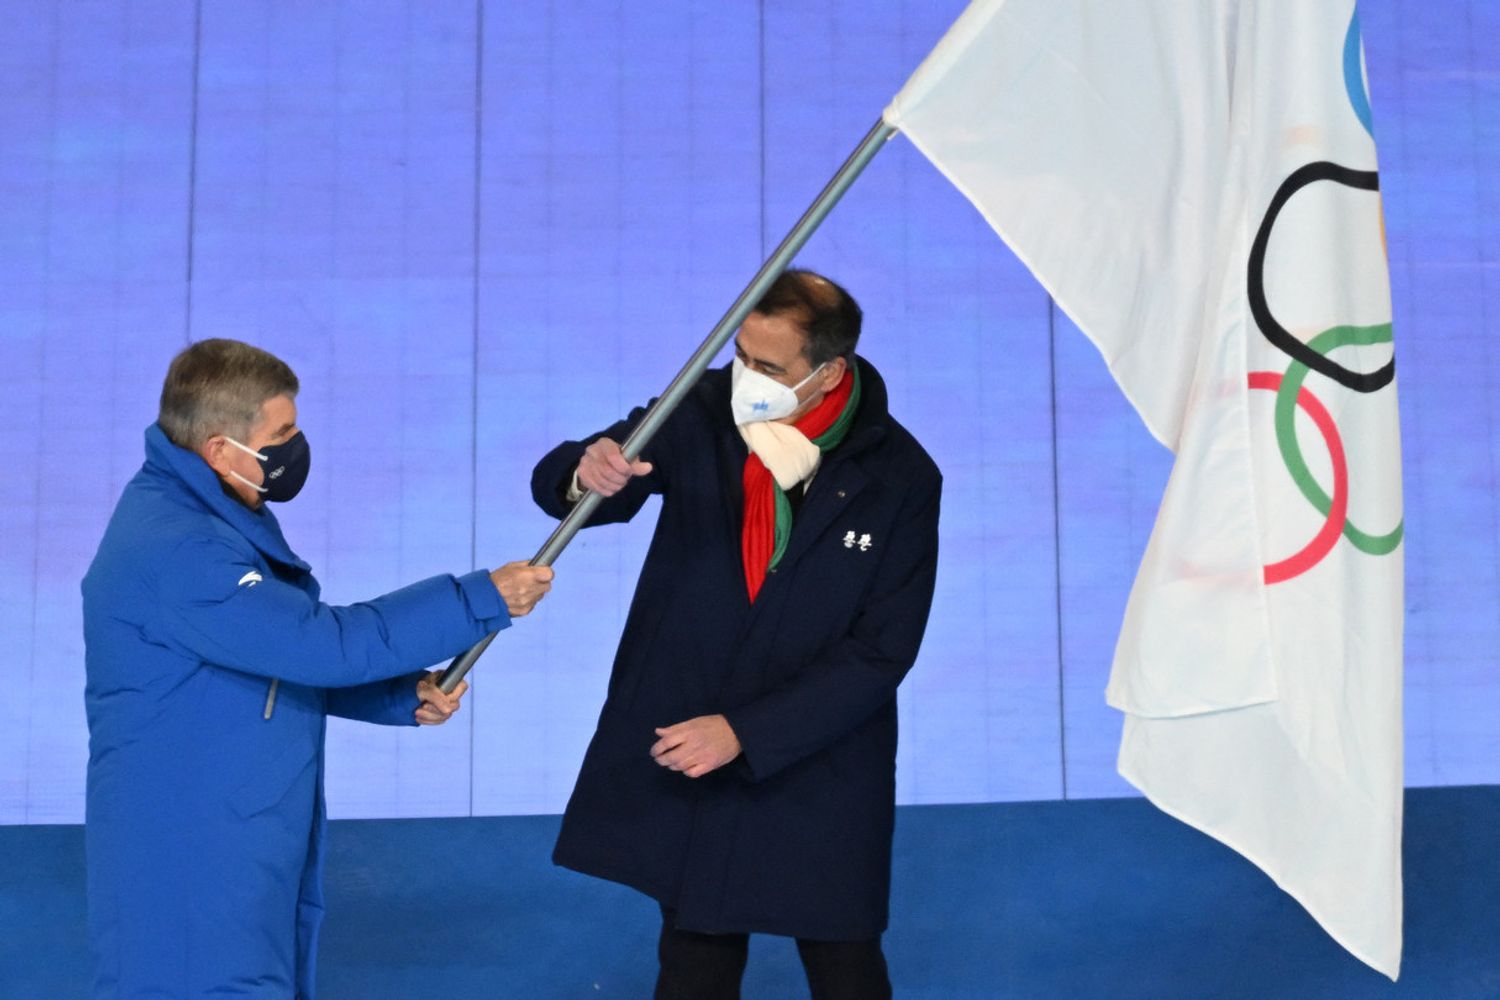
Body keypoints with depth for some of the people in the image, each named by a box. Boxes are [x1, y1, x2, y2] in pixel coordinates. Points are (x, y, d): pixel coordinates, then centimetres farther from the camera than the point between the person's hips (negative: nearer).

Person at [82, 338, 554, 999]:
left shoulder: (214, 517, 9)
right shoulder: (171, 548, -24)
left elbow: (286, 658, 15)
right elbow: (324, 642, -28)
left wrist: (403, 696, 0)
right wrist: (483, 599, -23)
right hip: (190, 866, -10)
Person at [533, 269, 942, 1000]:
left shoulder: (899, 478, -14)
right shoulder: (702, 415, -9)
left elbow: (881, 653, -14)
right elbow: (556, 484, -10)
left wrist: (744, 732, -20)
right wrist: (586, 474, -36)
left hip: (819, 776, -2)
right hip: (680, 750, 2)